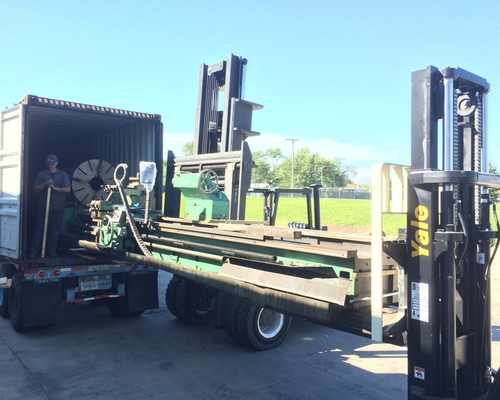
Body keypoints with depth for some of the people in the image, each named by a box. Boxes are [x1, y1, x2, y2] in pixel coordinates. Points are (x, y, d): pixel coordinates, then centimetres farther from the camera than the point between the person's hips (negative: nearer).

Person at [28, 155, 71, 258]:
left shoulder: (63, 175, 8)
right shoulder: (41, 174, 8)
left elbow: (67, 189, -2)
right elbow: (35, 189, 3)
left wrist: (55, 188, -14)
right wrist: (45, 184, -12)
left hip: (58, 207, 1)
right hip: (43, 206, -1)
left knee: (55, 229, 4)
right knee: (39, 228, 0)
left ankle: (51, 250, 12)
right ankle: (34, 250, 3)